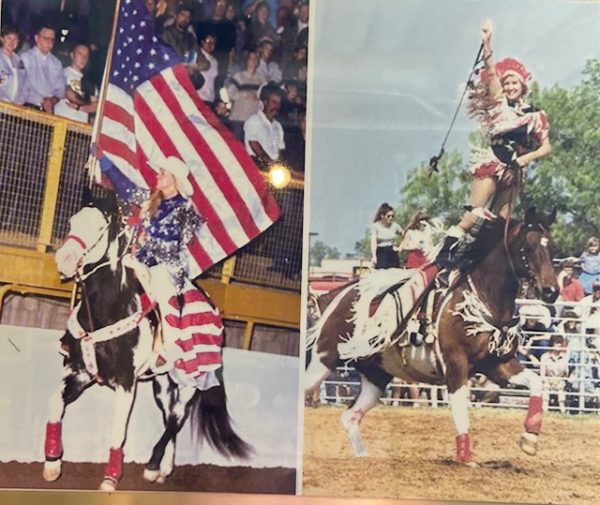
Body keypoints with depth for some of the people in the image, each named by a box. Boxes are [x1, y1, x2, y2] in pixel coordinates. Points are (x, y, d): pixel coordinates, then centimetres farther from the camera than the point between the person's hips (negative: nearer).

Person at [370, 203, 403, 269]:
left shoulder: (394, 225, 3)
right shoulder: (375, 226, -6)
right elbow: (373, 242, -16)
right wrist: (373, 256, -29)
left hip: (392, 255, 3)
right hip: (380, 254, -3)